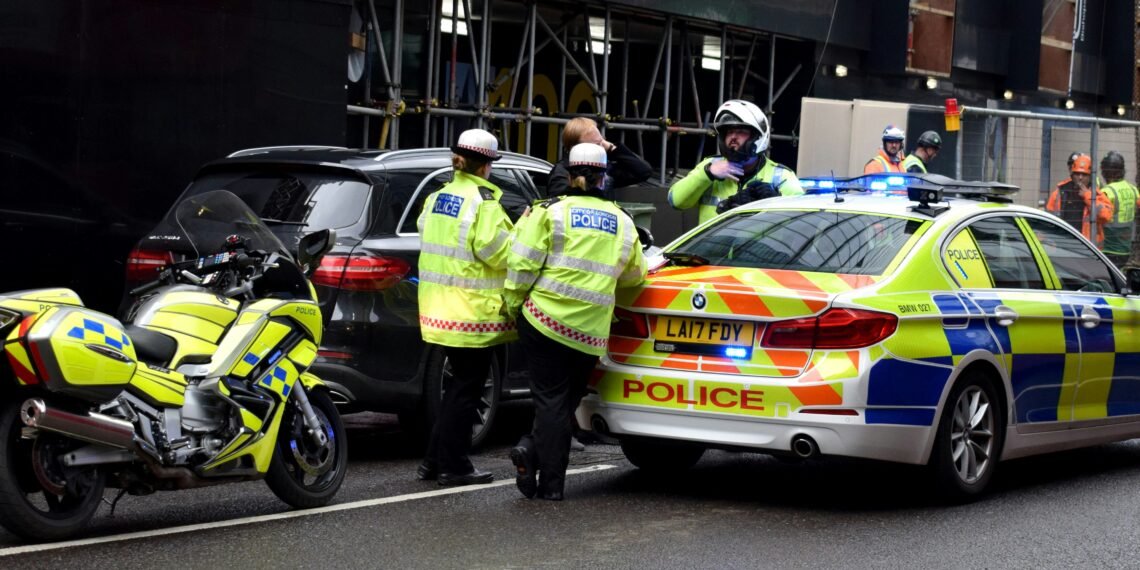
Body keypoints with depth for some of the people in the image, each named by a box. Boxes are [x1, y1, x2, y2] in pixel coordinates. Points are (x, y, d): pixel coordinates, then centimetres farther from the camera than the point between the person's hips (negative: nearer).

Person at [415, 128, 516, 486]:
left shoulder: (437, 198, 10)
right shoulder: (483, 200, -14)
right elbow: (496, 251, -20)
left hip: (440, 306, 8)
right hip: (472, 309, -8)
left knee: (460, 384, 19)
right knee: (466, 389, 1)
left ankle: (435, 460, 22)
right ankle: (454, 467, 5)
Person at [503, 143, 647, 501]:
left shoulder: (551, 212, -3)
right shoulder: (622, 223, 10)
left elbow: (523, 264, -7)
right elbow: (633, 276, 19)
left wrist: (512, 305, 3)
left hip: (544, 320, -2)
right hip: (590, 333, 3)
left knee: (550, 400, 6)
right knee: (566, 401, 10)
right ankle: (551, 481, -2)